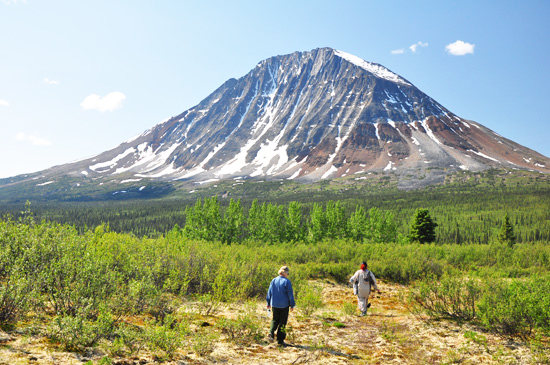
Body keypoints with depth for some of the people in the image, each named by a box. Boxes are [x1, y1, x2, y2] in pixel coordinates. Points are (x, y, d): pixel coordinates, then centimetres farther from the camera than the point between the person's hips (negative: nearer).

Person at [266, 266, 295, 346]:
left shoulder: (273, 281, 2)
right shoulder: (287, 282, -11)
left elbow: (269, 292, 8)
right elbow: (290, 294, -8)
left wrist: (268, 303, 17)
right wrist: (292, 305, 1)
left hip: (274, 304, 4)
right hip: (284, 305, -4)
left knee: (275, 319, 20)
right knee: (282, 322, 7)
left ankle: (271, 332, -5)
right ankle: (280, 340, 10)